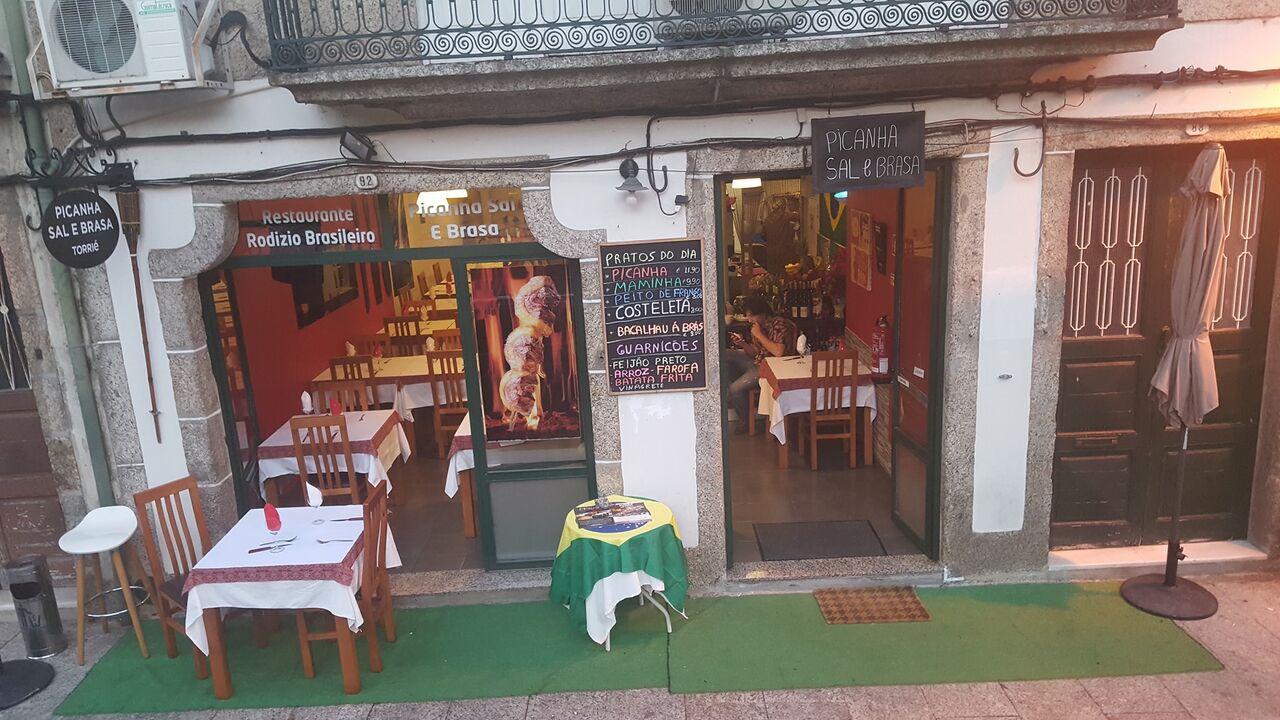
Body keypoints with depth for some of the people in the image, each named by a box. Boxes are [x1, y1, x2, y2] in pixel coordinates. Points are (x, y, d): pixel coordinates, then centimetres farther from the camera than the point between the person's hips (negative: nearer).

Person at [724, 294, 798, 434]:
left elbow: (778, 352, -32)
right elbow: (755, 353, 12)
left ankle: (745, 421, 6)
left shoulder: (779, 324, -19)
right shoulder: (758, 325, 6)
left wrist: (759, 335, -23)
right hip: (757, 362, 9)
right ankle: (740, 395, 9)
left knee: (735, 388, -21)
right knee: (724, 355, -2)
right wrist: (742, 344, -8)